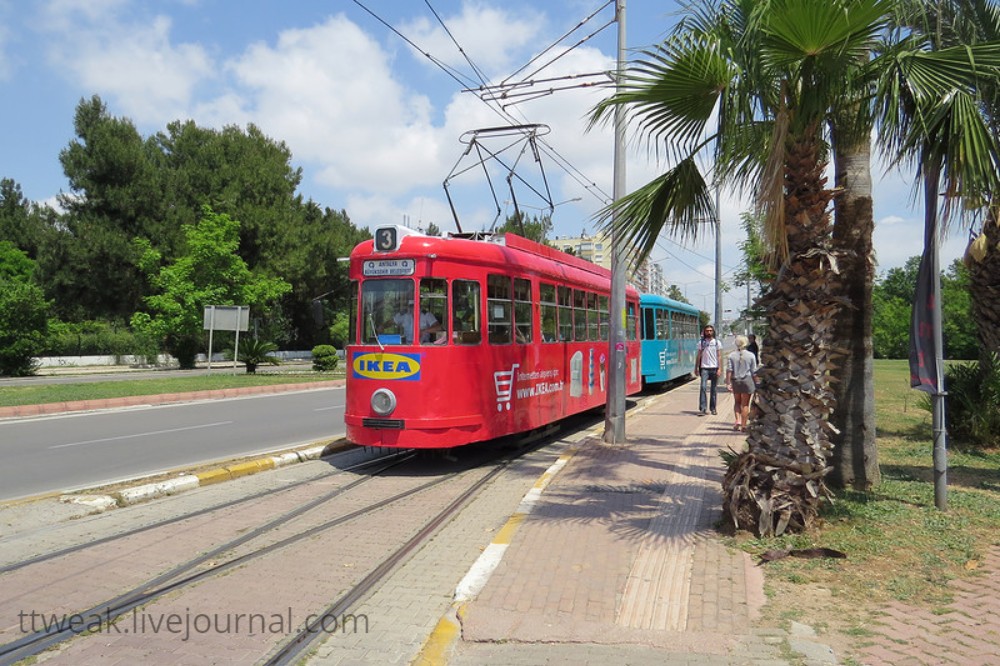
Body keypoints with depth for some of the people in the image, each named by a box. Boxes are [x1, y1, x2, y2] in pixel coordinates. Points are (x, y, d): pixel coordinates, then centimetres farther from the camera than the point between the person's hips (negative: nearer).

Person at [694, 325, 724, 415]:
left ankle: (713, 408, 13)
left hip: (714, 368, 0)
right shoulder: (701, 342, 7)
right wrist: (696, 368, 6)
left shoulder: (717, 342, 6)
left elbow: (719, 356, 2)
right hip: (704, 368, 0)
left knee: (714, 389, 5)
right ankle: (702, 408, -12)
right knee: (703, 387, -12)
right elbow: (698, 356, 10)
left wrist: (719, 369, -7)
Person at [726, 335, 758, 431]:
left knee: (737, 402, 19)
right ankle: (743, 425, 5)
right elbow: (754, 372, -2)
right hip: (747, 380, -1)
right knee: (745, 404, 5)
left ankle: (737, 420, 2)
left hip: (735, 381, 1)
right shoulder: (751, 356, -4)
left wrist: (729, 383, -4)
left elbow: (729, 371, -6)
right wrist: (756, 384, 5)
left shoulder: (731, 356, -1)